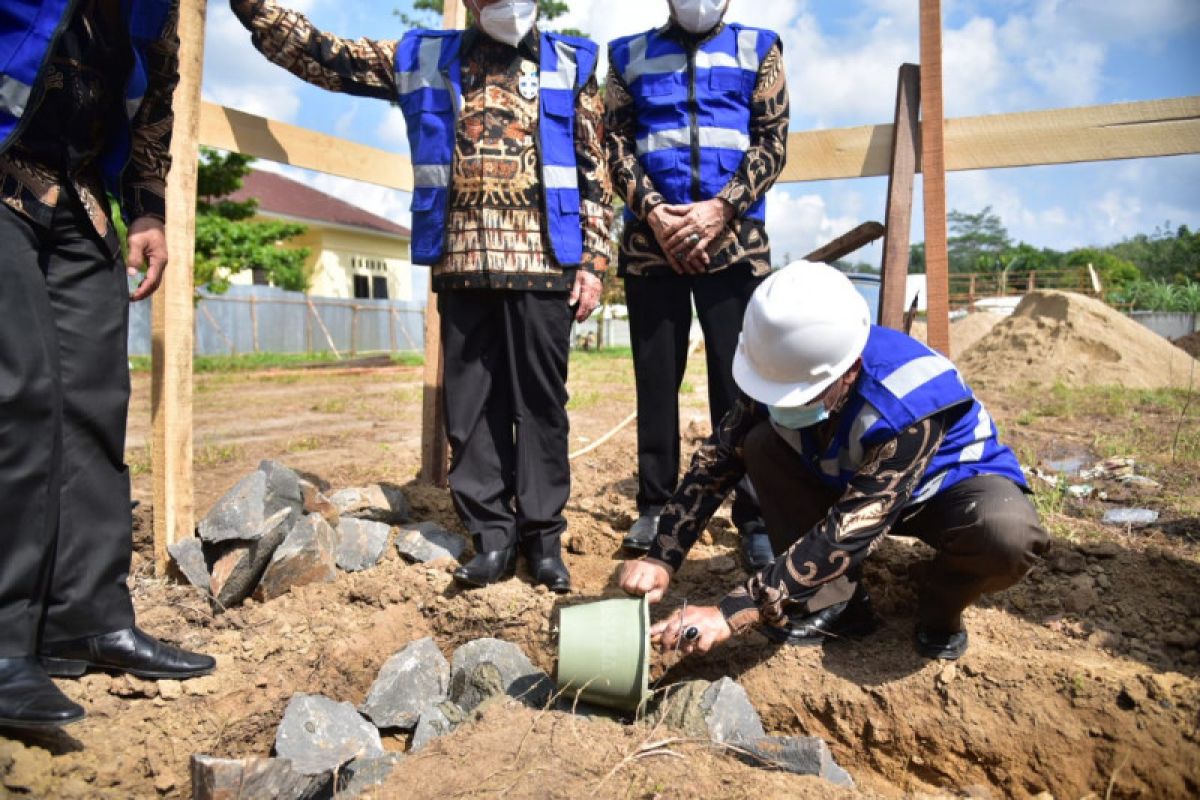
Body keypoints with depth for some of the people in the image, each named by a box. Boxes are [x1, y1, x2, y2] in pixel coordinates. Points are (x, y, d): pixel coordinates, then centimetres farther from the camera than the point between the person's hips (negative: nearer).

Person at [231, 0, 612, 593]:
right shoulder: (422, 58, 15)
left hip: (542, 265, -2)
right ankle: (493, 536, 13)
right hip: (461, 265, 2)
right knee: (470, 406, 3)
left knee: (539, 403, 2)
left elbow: (594, 172, 6)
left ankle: (543, 535, 12)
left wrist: (592, 262, -1)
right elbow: (318, 54, 16)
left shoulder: (570, 65, 11)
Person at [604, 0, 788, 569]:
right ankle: (655, 506, 15)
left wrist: (720, 208, -10)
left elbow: (772, 143, 4)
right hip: (650, 241, 1)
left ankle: (754, 518, 4)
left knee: (738, 380, -3)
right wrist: (653, 211, -9)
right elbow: (617, 144, 7)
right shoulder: (630, 54, 16)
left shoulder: (758, 49, 14)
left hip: (735, 240, -1)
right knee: (656, 378, 4)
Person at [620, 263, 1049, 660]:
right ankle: (838, 603, -9)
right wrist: (662, 560, -25)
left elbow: (848, 532, -41)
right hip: (847, 480, 5)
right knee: (762, 445, -21)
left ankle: (941, 606, -2)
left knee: (1010, 535, -38)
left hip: (948, 481, -4)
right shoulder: (783, 370, -24)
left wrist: (733, 613, -43)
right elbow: (715, 462, -16)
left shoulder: (909, 404, -40)